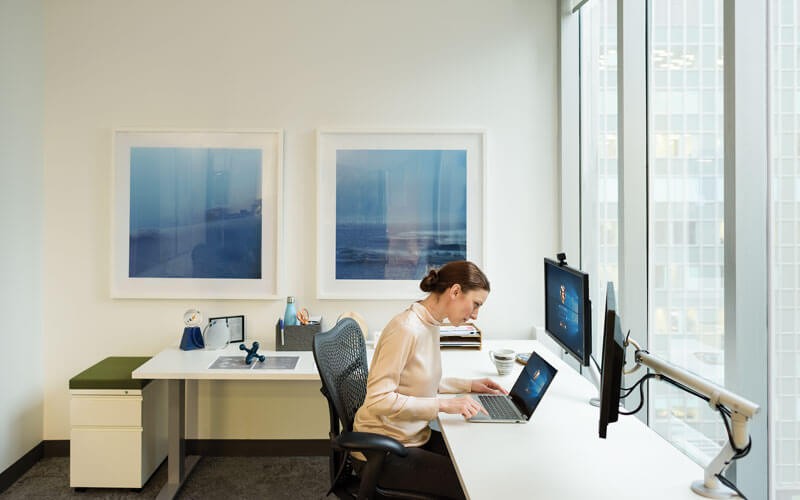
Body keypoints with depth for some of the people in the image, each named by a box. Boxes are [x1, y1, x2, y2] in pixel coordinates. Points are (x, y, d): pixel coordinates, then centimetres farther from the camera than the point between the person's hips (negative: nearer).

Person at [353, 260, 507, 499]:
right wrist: (443, 404, -29)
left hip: (416, 437, 9)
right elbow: (378, 400, -27)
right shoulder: (406, 329, -24)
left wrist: (468, 385, 6)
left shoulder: (431, 325, 4)